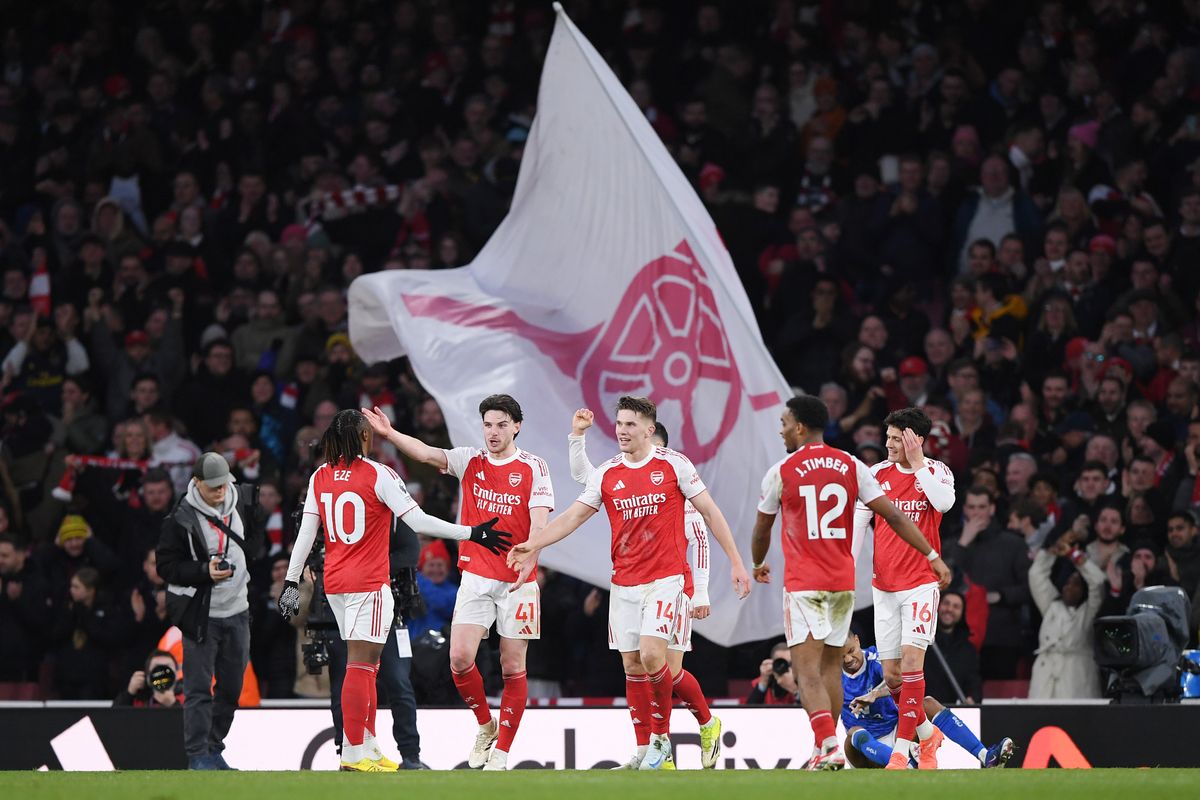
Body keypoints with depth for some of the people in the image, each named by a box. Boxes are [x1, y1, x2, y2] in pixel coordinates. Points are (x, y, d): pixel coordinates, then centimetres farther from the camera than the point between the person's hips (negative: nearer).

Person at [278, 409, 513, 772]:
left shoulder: (320, 478, 6)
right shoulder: (378, 475, -10)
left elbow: (305, 534, 5)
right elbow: (419, 522, -13)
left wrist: (291, 582, 10)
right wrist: (471, 533, -7)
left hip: (335, 583, 6)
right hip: (369, 584, -6)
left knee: (365, 666, 15)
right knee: (360, 665, -6)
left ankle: (368, 748, 18)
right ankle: (353, 754, -8)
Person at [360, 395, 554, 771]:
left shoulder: (533, 468, -2)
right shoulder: (470, 461, 5)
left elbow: (539, 522, -10)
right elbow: (426, 454, -10)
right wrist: (389, 434, -27)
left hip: (517, 581, -2)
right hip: (475, 577, 2)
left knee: (512, 667, 0)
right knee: (460, 658, -9)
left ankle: (502, 752, 9)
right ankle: (486, 726, 16)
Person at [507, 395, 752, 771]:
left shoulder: (673, 464, -3)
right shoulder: (607, 473, 6)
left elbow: (709, 511, 1)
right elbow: (574, 516, 7)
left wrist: (736, 562, -2)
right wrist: (533, 544, -6)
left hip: (665, 577, -4)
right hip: (624, 582, 4)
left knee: (651, 656, -18)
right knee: (631, 666, 3)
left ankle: (661, 738, -2)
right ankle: (644, 752, 11)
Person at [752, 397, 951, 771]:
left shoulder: (781, 472, -4)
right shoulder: (851, 466, 4)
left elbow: (761, 529, 10)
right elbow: (893, 516, -2)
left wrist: (758, 564, 30)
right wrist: (933, 556, 3)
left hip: (803, 583, -5)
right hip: (843, 581, 5)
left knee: (807, 670, -10)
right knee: (831, 664, 18)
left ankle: (829, 747, -27)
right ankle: (825, 745, 23)